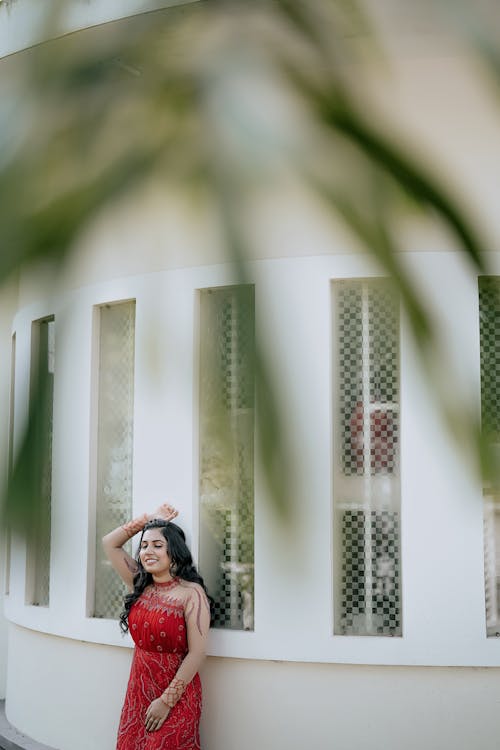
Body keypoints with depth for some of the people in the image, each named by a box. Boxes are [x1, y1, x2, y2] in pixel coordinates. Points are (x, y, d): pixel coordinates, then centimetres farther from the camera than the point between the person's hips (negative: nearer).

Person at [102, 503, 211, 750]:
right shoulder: (139, 585, 4)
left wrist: (166, 701, -16)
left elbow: (197, 652, -16)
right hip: (138, 691, 5)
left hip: (176, 697, -5)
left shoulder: (191, 593, -13)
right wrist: (148, 519, 6)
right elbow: (109, 543, 11)